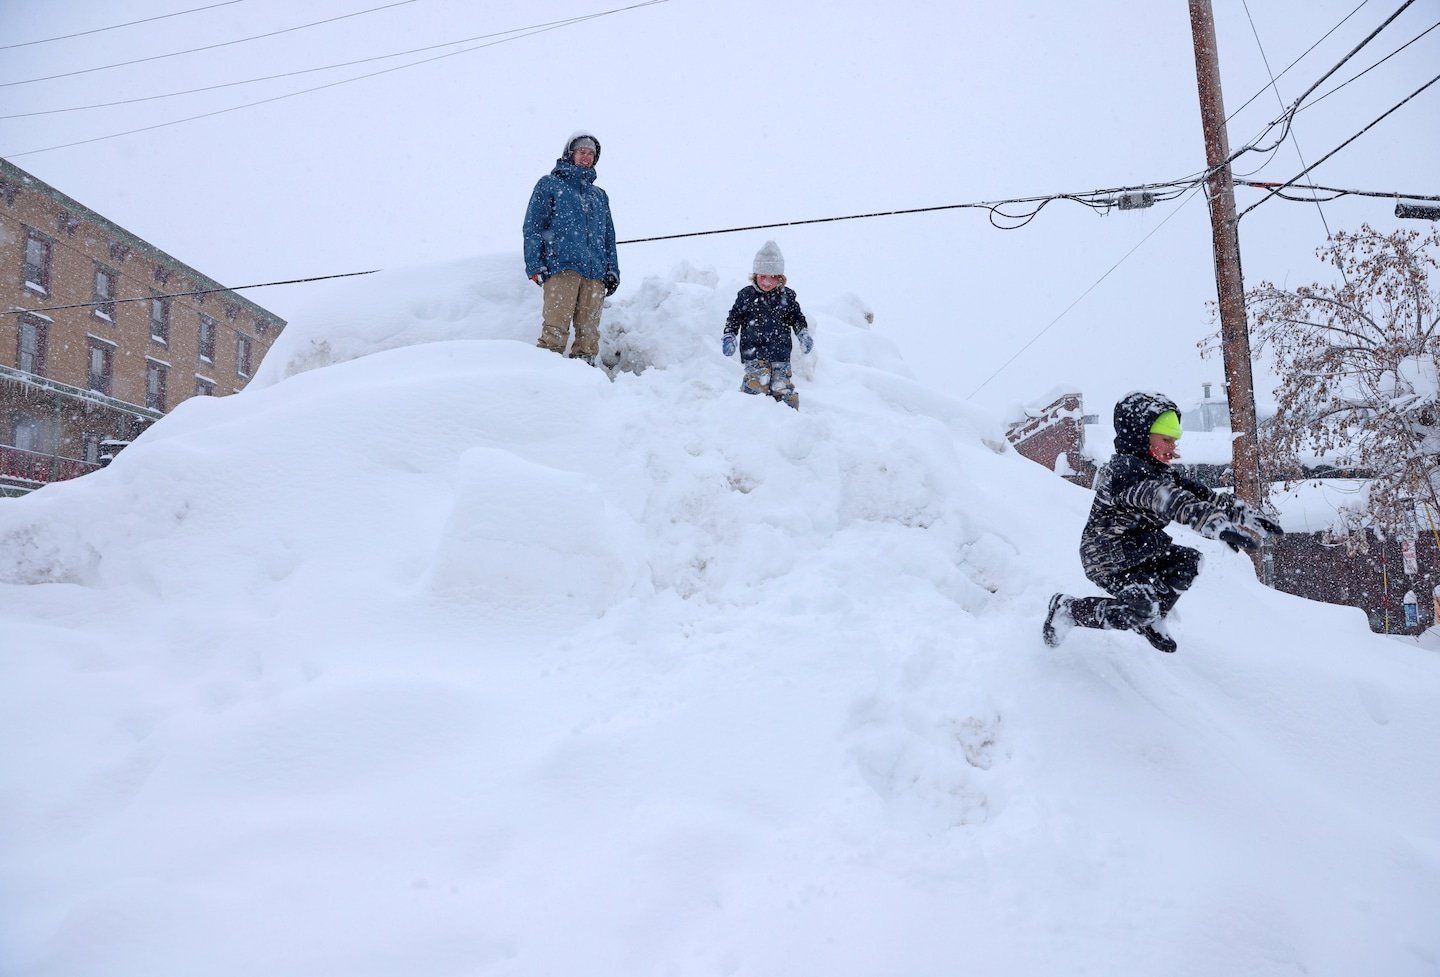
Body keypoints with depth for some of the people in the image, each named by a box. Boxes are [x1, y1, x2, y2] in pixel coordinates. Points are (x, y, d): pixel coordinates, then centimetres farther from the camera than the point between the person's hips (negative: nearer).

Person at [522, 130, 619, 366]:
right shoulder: (550, 184, 14)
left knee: (589, 330, -2)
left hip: (595, 271, 5)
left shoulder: (599, 195, 29)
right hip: (561, 267, -4)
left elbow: (609, 237, 28)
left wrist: (612, 271, 14)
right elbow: (533, 226, 6)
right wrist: (535, 265, -6)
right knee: (556, 328, -17)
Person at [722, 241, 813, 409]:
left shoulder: (787, 295, 5)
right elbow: (734, 317, 9)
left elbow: (796, 317, 16)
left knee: (783, 387, 0)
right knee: (758, 383, -19)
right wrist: (728, 336, -3)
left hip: (780, 352, 2)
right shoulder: (746, 295, 0)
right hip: (754, 351, -2)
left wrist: (804, 334, 2)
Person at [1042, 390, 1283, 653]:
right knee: (1140, 609, -21)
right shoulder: (1124, 468, -25)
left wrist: (1247, 515, -1)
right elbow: (1167, 500, -40)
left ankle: (1150, 620, 13)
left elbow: (1201, 495, 9)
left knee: (1188, 561, 0)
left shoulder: (1160, 472, 7)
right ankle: (1066, 608, -2)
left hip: (1137, 551, 10)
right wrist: (1219, 525, -50)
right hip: (1106, 557, -10)